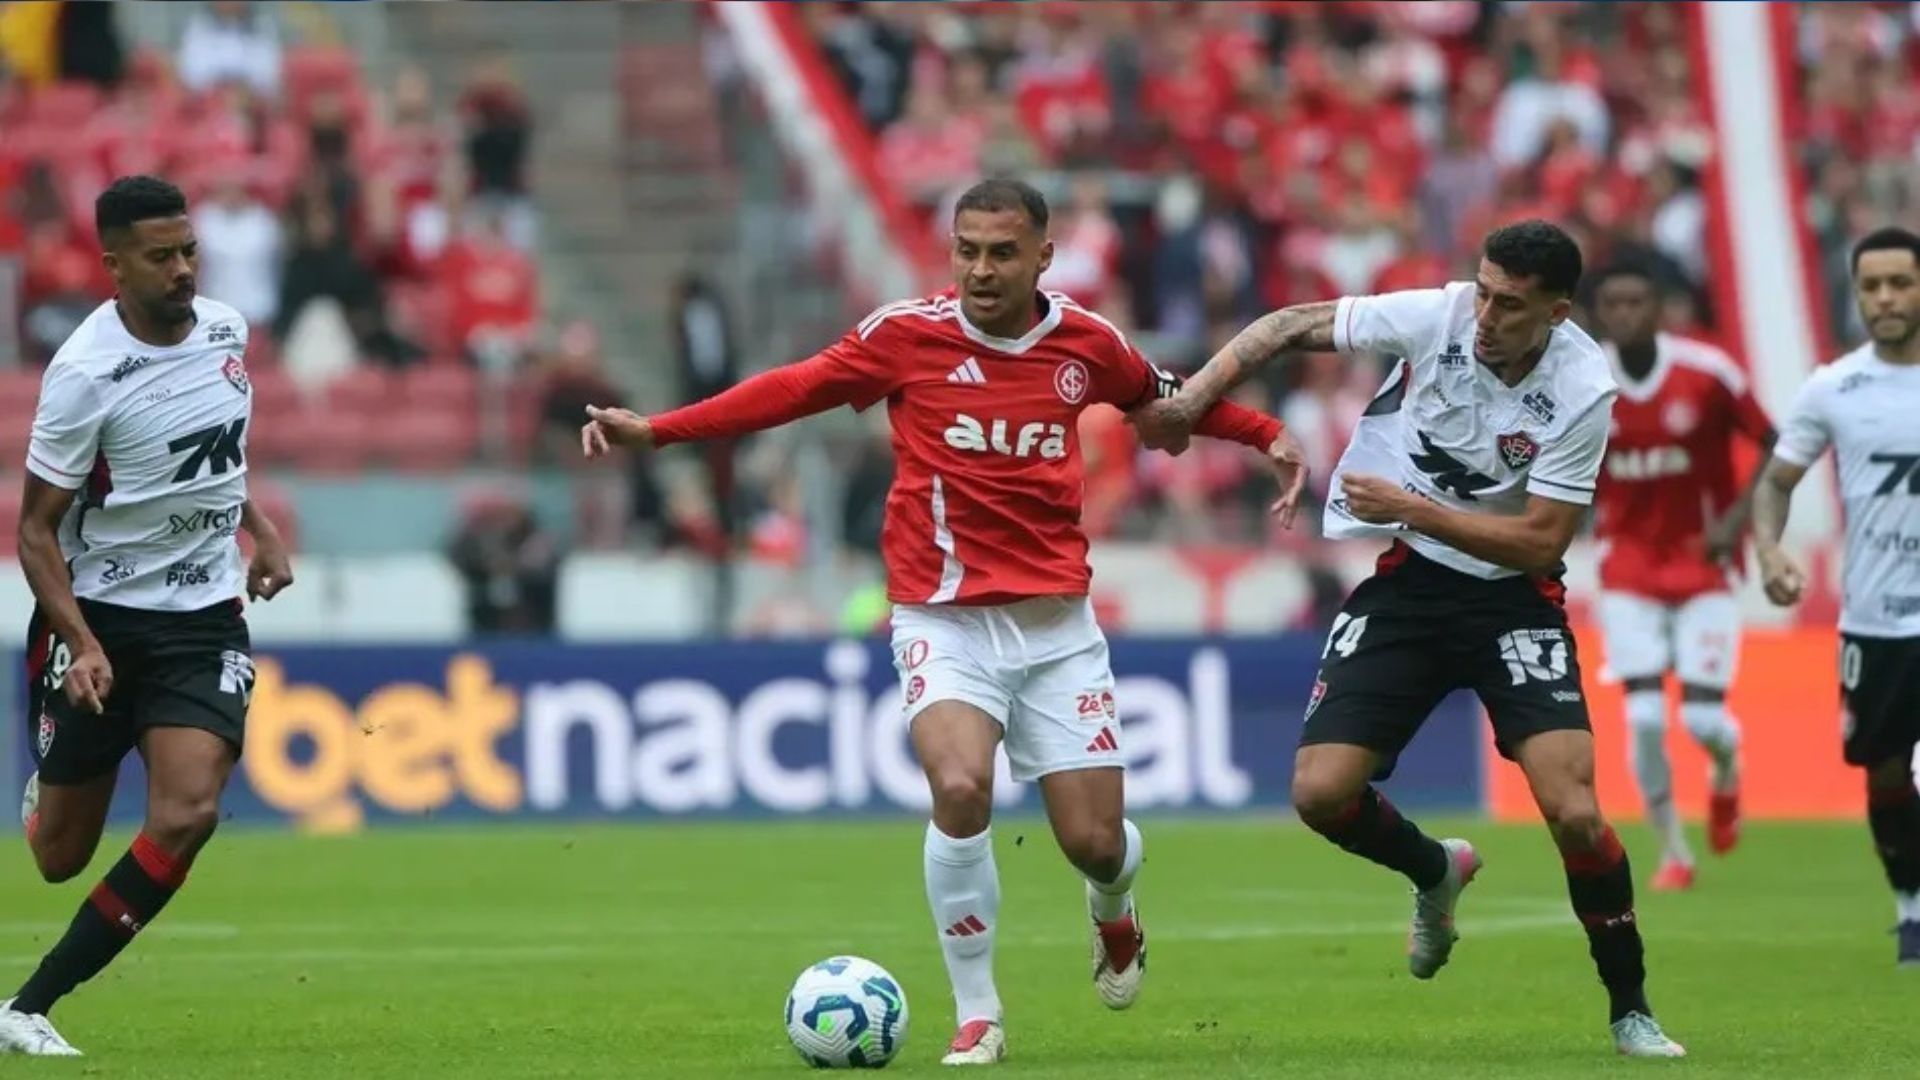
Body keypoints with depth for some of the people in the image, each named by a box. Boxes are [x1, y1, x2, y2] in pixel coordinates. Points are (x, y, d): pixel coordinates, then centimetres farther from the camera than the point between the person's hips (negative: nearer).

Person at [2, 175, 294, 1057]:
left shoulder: (225, 329, 0)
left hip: (205, 620, 4)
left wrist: (260, 529, 12)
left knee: (187, 813, -19)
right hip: (99, 619, -4)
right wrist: (81, 644, -25)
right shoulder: (85, 373, -18)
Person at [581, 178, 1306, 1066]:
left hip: (1056, 623, 2)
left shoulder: (1083, 342, 0)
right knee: (961, 790, -28)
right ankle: (976, 1015, -10)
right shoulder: (908, 333, -8)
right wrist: (655, 430, -13)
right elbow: (794, 389, -7)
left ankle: (1113, 915, 40)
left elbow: (1163, 395, 20)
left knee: (1095, 842, -1)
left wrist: (1266, 434, 18)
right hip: (945, 619, -2)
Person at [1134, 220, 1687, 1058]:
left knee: (1573, 812, -17)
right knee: (1320, 792, -10)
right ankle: (1437, 872, 25)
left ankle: (1630, 1011, 4)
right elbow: (1292, 326, -2)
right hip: (1402, 580, 3)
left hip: (1510, 593, -3)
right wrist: (1191, 398, -13)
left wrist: (1413, 508, -23)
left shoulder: (1582, 391, -19)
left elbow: (1541, 541, -18)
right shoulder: (1438, 315, -14)